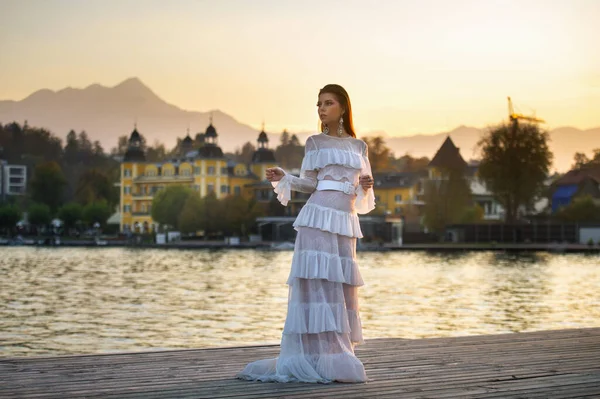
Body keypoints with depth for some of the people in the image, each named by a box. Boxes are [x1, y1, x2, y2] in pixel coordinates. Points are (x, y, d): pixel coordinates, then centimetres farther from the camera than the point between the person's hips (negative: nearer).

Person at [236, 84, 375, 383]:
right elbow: (310, 183, 6)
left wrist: (367, 186, -1)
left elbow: (363, 188, 21)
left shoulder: (359, 146, 17)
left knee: (341, 288, 3)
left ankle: (337, 356, 8)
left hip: (346, 222, 4)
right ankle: (318, 358, -12)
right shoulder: (314, 142, 9)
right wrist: (282, 177, -9)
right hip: (319, 217, -4)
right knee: (317, 285, -11)